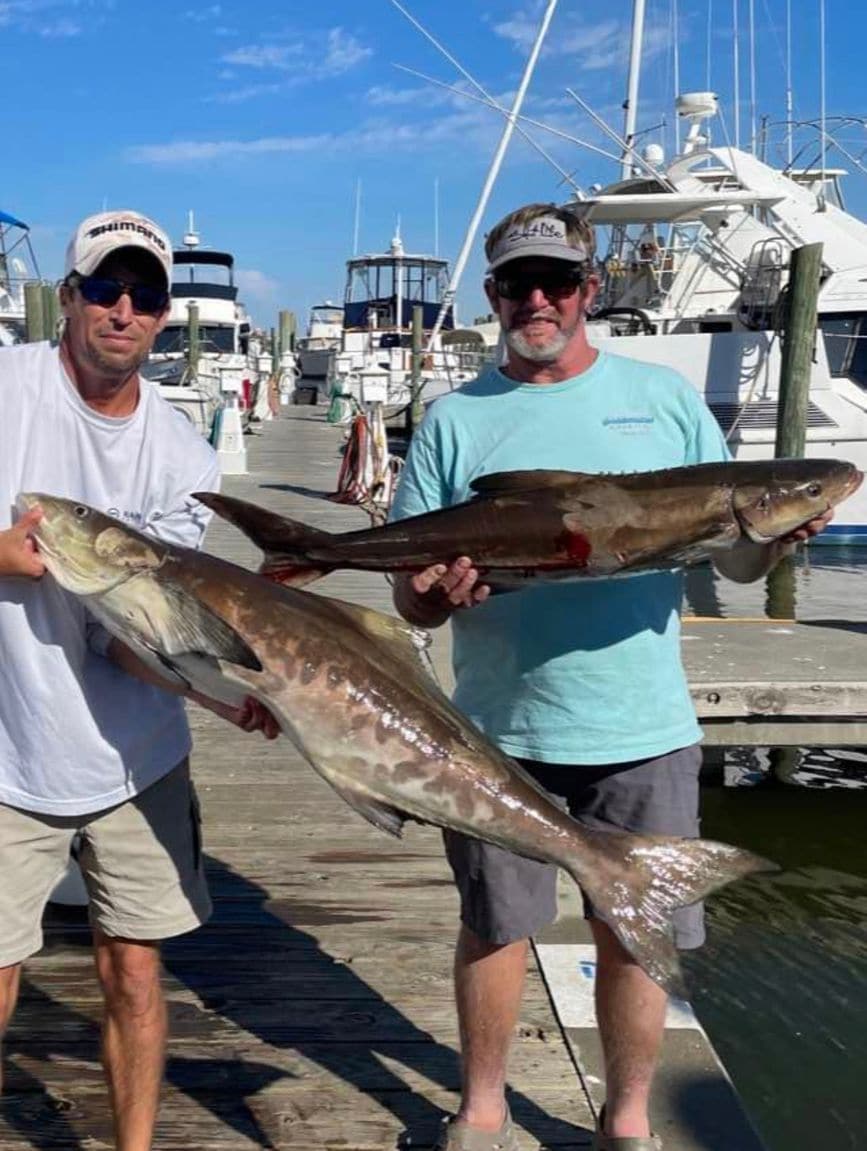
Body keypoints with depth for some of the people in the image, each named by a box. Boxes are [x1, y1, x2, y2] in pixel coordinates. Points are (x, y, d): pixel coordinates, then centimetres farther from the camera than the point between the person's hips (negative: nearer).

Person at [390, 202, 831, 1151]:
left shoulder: (665, 398, 3)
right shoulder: (455, 419, 2)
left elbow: (737, 558, 3)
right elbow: (409, 593, 0)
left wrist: (779, 530, -19)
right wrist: (431, 595, -23)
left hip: (642, 730, 0)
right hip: (498, 730, 0)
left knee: (633, 937, 11)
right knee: (493, 927, 14)